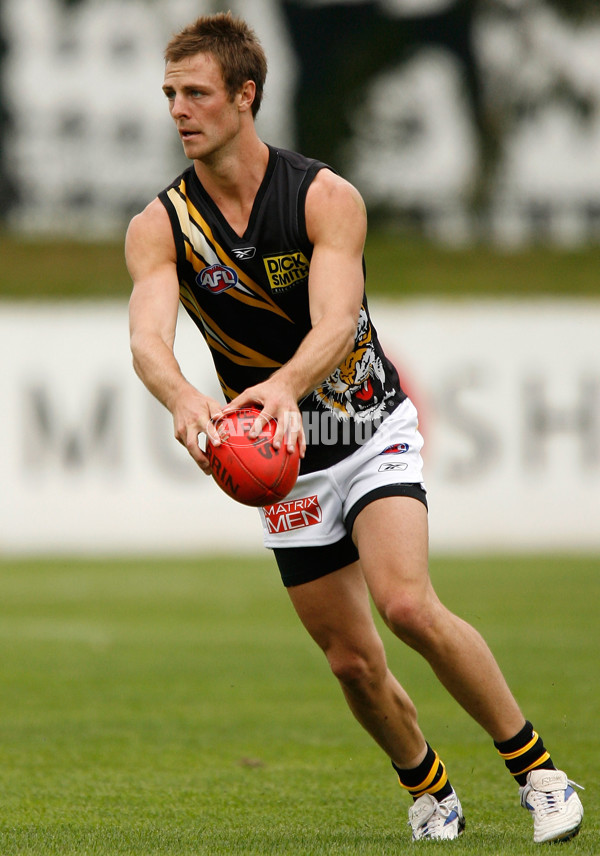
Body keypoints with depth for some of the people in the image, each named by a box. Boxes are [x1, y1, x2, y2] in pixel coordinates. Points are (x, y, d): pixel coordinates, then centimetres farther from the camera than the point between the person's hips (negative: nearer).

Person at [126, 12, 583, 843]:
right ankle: (431, 793, 29)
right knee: (353, 660, 4)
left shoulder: (327, 197, -16)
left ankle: (536, 768, -10)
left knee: (407, 604, -24)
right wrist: (183, 396, -51)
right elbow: (148, 338, -26)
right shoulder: (160, 227, -9)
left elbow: (335, 322, -31)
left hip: (372, 433, -3)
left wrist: (284, 386, -53)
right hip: (287, 462, 3)